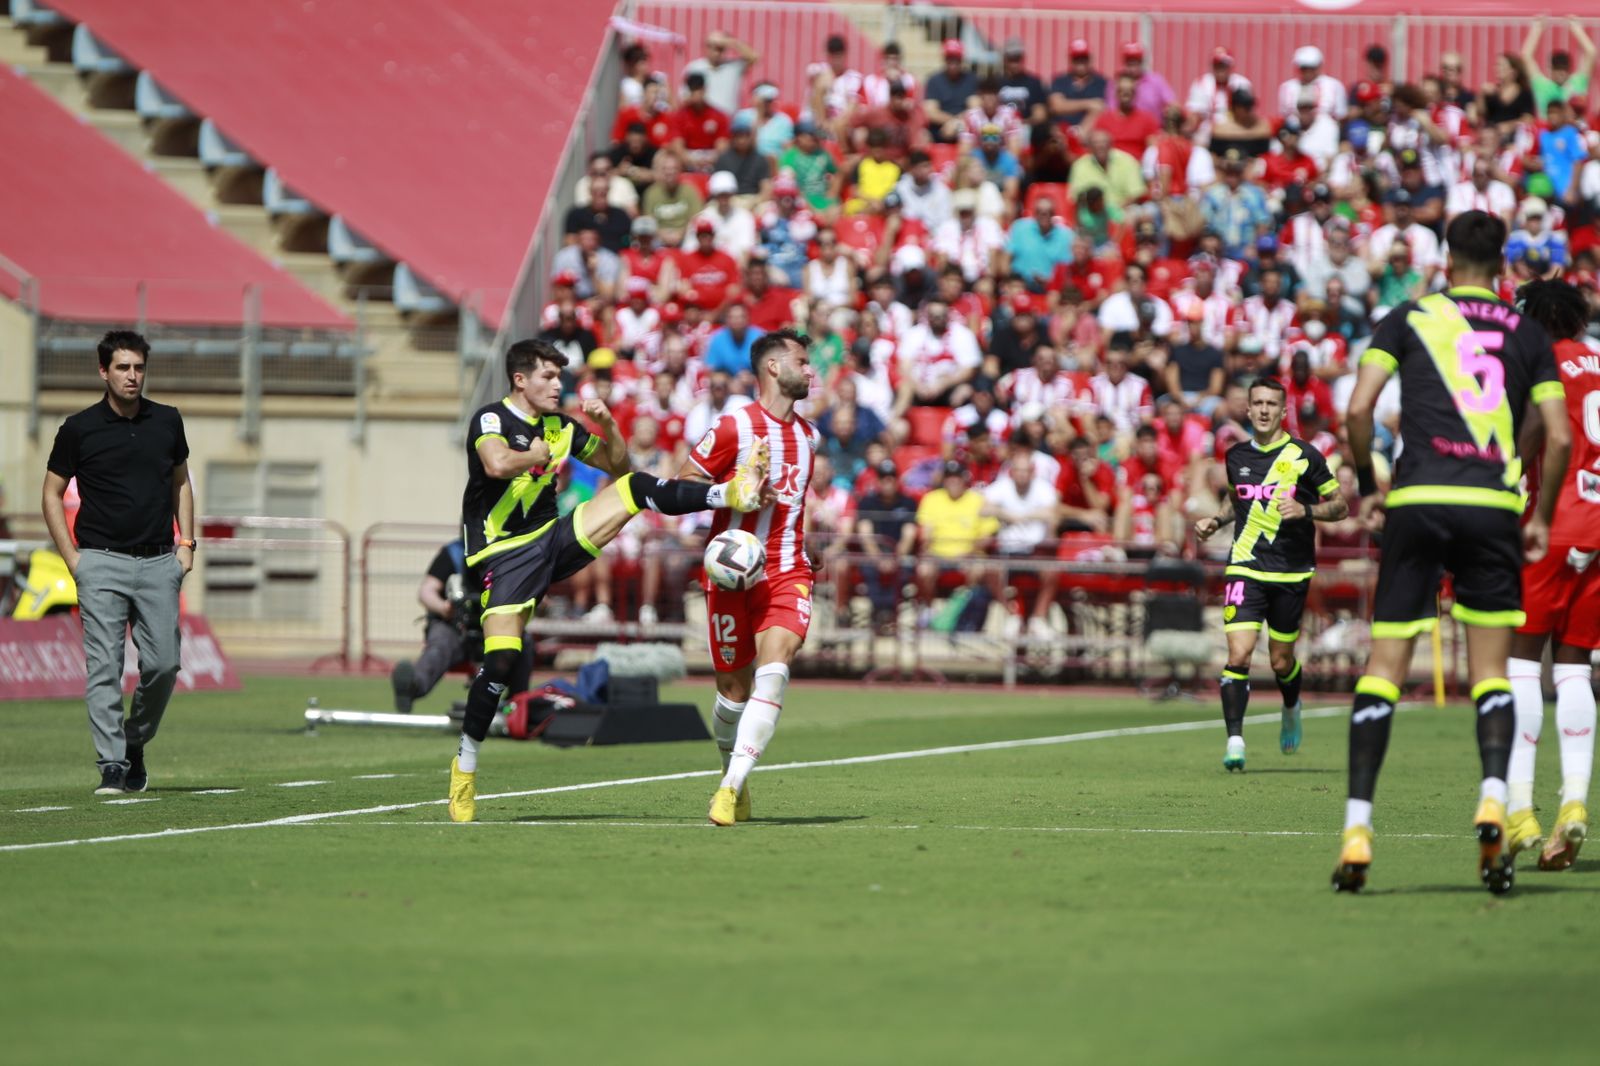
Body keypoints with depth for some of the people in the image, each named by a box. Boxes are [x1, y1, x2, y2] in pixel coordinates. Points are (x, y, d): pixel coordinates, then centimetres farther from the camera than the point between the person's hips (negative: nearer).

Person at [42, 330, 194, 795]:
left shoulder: (167, 421, 8)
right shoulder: (79, 428, -1)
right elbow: (52, 494, 7)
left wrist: (186, 542, 10)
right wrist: (72, 558, -1)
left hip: (159, 563, 3)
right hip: (102, 561, -3)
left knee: (163, 664, -2)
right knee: (104, 667, -9)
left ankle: (135, 743, 21)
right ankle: (112, 766, -7)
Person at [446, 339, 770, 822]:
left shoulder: (559, 426, 11)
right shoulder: (491, 419, -10)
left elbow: (617, 464, 20)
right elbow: (497, 464, -33)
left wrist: (608, 425, 1)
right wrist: (536, 454, -15)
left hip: (555, 541, 6)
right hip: (505, 557, -6)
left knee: (636, 486, -7)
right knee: (501, 660, -16)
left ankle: (731, 492, -14)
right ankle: (465, 766, -3)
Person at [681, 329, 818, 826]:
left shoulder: (808, 436, 14)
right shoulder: (733, 428, -6)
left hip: (788, 572, 3)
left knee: (774, 665, -21)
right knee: (733, 686, 3)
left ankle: (732, 786, -26)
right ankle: (732, 772, 30)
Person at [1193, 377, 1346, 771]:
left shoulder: (1303, 456, -4)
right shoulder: (1236, 456, 7)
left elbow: (1340, 506, 1)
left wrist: (1305, 510, -16)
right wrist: (1216, 521, 9)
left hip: (1291, 574, -1)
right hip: (1246, 568, 1)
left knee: (1281, 662, 8)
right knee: (1238, 654, -15)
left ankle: (1291, 709, 42)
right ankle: (1235, 741, -13)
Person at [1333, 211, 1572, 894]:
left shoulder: (1409, 318, 9)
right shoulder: (1526, 333, 12)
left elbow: (1358, 409, -1)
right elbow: (1559, 438, 6)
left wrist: (1367, 488, 12)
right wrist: (1541, 517, 18)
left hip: (1418, 502, -1)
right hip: (1494, 506, 1)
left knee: (1384, 667, 2)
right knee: (1491, 673, 8)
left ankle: (1356, 829, -5)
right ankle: (1493, 798, -15)